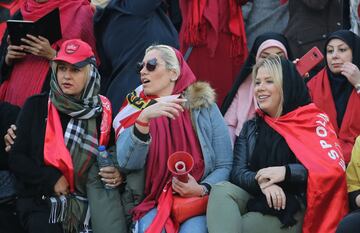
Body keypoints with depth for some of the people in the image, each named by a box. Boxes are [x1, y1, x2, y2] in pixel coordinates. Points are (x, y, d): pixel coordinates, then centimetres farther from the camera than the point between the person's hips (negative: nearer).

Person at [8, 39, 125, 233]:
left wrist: (118, 174, -8)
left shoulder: (103, 111, 4)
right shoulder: (36, 106, 1)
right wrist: (51, 179, -11)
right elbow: (16, 157, 0)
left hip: (87, 201, 1)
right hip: (41, 200, -1)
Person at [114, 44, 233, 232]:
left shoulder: (205, 108, 4)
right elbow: (127, 163, -10)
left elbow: (225, 166, 3)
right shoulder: (136, 110, 7)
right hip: (153, 204, 0)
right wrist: (144, 119, -22)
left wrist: (202, 190, -15)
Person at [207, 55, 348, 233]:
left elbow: (334, 167, -10)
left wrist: (286, 172, -19)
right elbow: (238, 172, 5)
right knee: (221, 191, -27)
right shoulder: (251, 127, 17)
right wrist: (262, 182, -18)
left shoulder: (313, 122, 2)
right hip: (255, 198, 5)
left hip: (293, 208, -5)